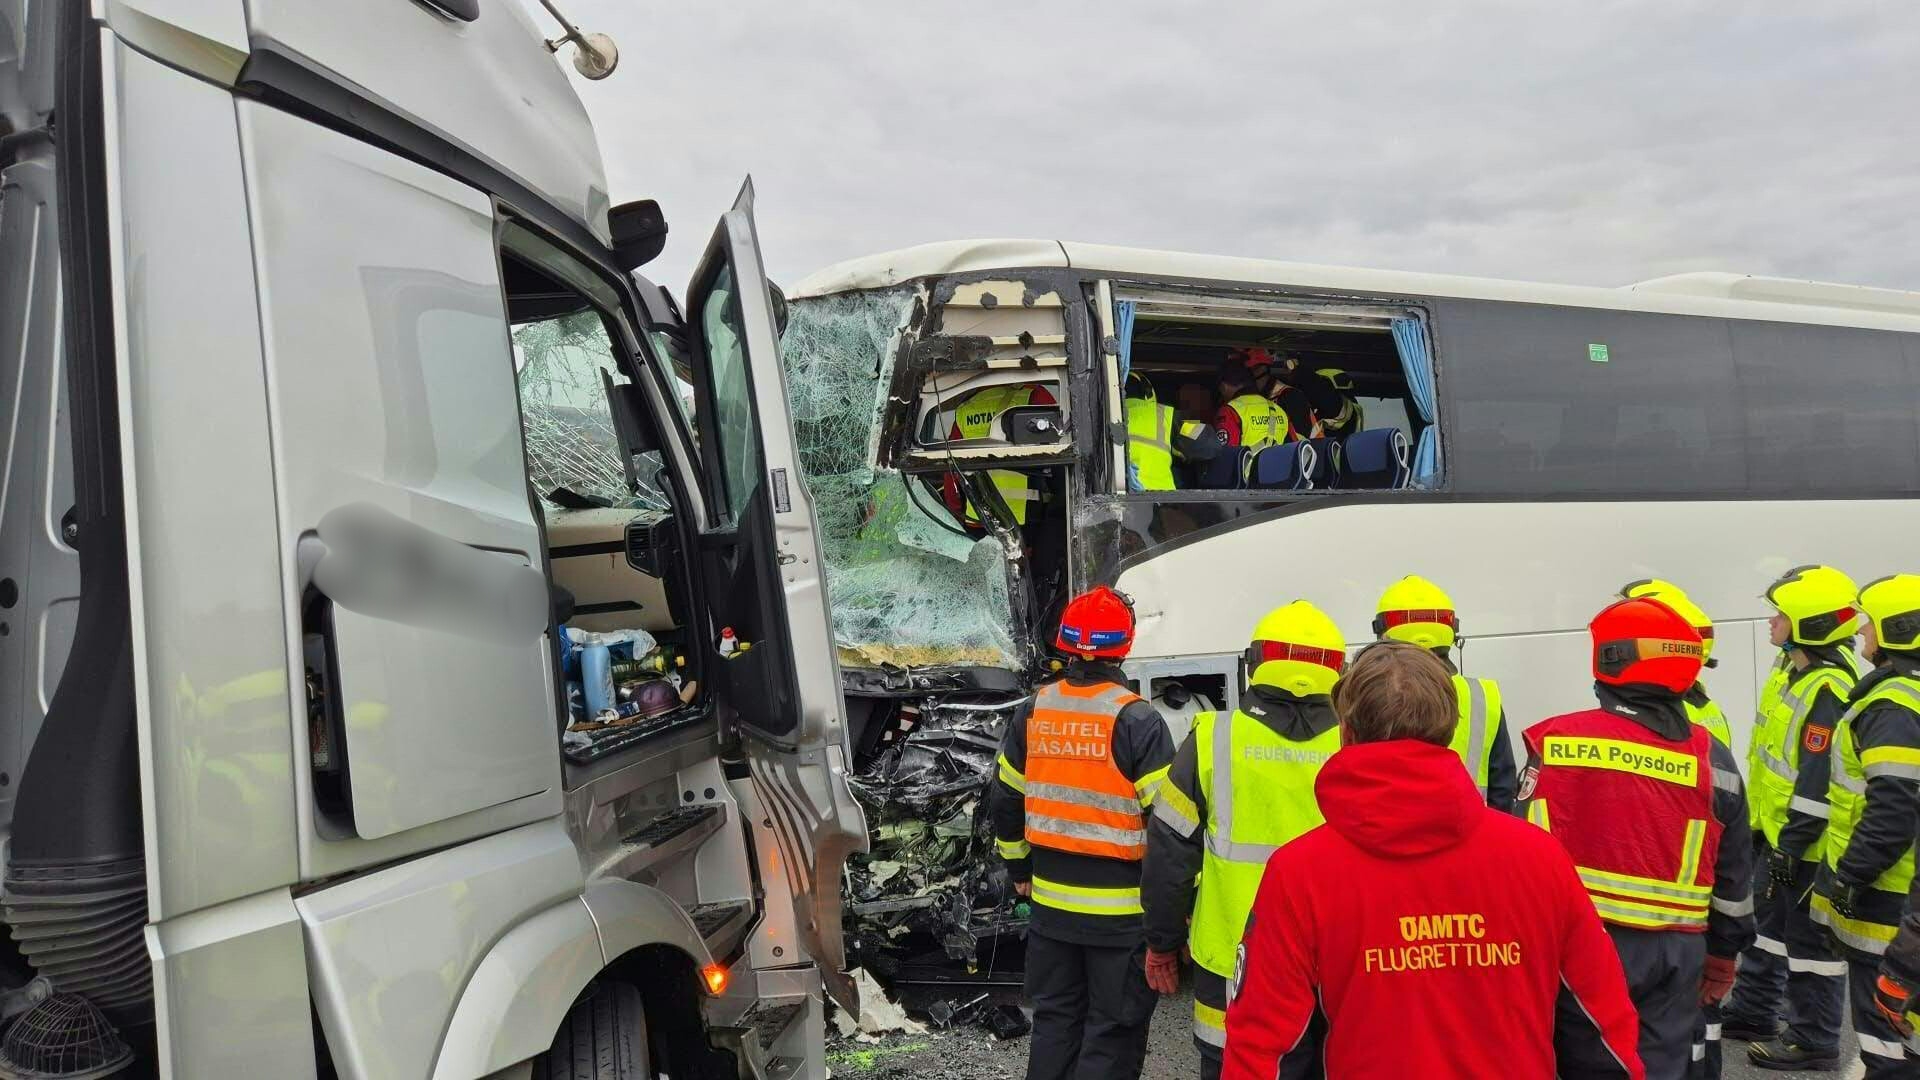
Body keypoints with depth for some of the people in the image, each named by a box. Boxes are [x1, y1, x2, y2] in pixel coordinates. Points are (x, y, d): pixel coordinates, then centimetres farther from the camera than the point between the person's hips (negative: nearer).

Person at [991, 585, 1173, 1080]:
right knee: (1113, 1036, 6)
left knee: (1055, 1021, 19)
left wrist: (1019, 869, 24)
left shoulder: (1034, 712, 1)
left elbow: (1006, 801, 10)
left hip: (1051, 904, 5)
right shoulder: (1136, 720, -16)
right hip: (1122, 910, -5)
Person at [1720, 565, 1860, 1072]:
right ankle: (1751, 1014, 36)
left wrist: (1792, 844, -21)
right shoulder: (1792, 667, 7)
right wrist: (1768, 831, 23)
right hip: (1774, 830, 10)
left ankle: (1815, 1041, 16)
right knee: (1766, 924, 21)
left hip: (1805, 842, -10)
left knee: (1810, 941, 3)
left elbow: (1818, 782, -25)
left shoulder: (1828, 691, -25)